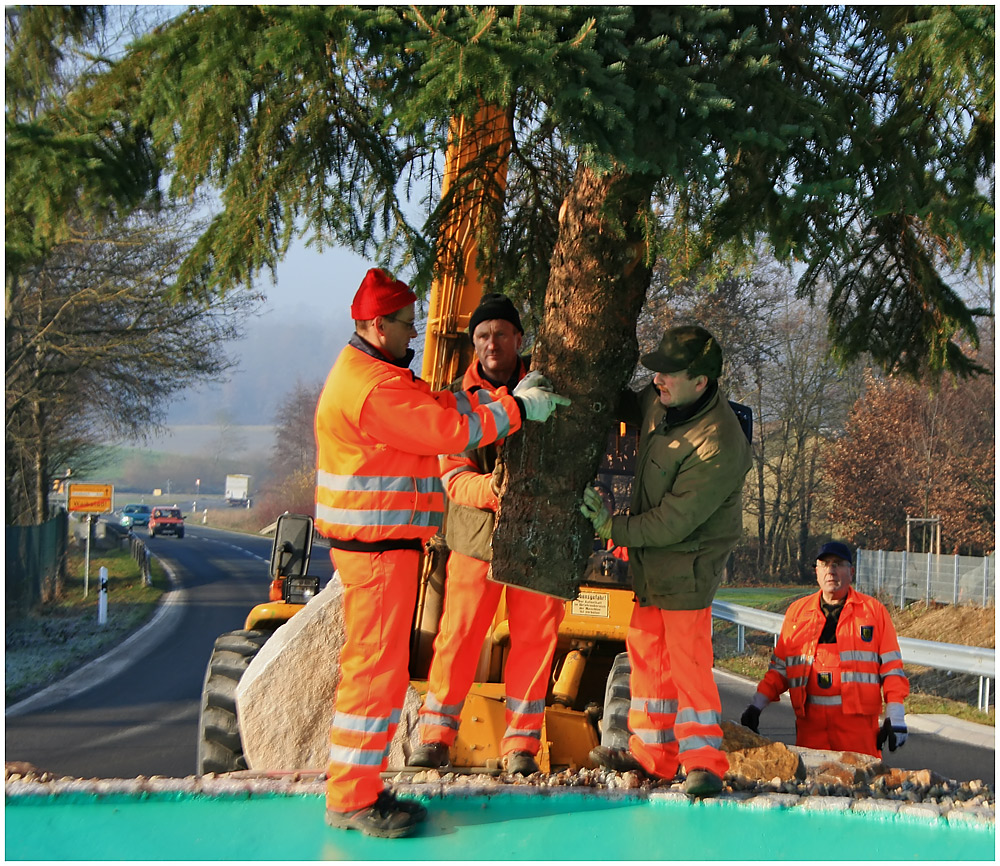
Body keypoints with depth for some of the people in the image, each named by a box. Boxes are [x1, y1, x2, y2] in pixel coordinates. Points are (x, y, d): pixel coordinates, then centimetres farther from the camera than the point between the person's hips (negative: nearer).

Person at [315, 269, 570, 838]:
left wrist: (504, 396, 8)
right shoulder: (374, 387, -19)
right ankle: (352, 799, 2)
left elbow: (441, 403, 17)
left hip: (384, 542, 11)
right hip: (377, 545, -11)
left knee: (375, 664, 15)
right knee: (378, 667, -6)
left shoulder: (371, 374, 17)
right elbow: (449, 427, -20)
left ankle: (358, 786, 23)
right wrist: (514, 408, -9)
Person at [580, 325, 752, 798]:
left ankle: (704, 763, 1)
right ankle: (652, 753, 25)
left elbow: (674, 522, -26)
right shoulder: (659, 401, -2)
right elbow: (625, 405, 22)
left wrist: (613, 527, -18)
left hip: (688, 567, -9)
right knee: (646, 652, 14)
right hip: (650, 559, 9)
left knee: (688, 661, -8)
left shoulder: (718, 445, -29)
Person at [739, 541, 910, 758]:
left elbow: (891, 667, 6)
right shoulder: (797, 611, 15)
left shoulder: (873, 610, 8)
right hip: (810, 721, 2)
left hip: (857, 723, -2)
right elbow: (780, 667, 18)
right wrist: (756, 706, 10)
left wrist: (895, 718, -1)